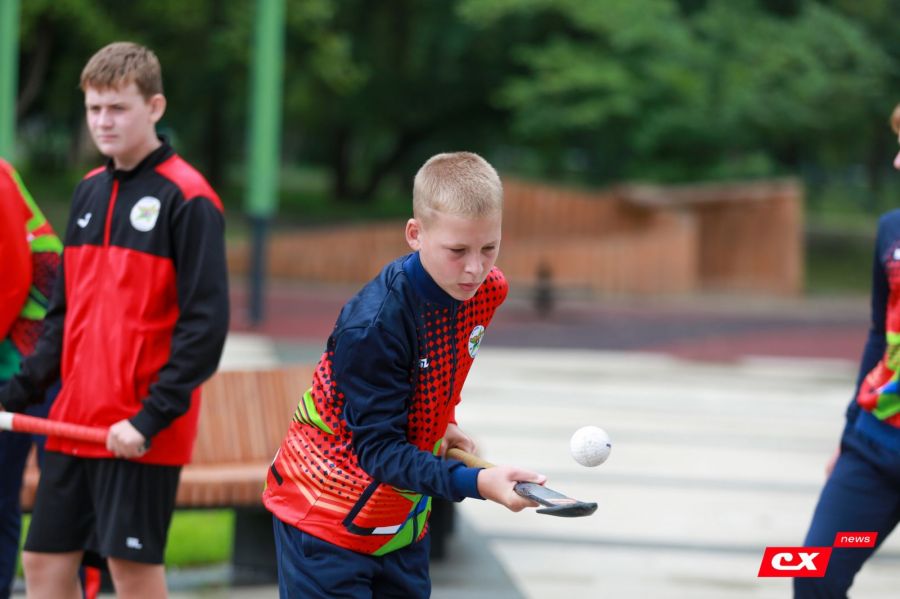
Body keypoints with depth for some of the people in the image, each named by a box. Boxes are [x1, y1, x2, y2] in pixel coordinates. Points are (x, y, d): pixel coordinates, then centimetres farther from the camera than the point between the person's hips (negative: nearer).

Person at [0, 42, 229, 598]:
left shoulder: (187, 199, -9)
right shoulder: (89, 192, 13)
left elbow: (205, 324, -14)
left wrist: (152, 417, -19)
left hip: (141, 432, -7)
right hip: (74, 422, 7)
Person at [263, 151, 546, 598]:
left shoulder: (488, 290, -6)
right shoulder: (371, 325, -29)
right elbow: (379, 448, -29)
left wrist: (440, 426, 3)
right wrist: (474, 482, -41)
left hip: (404, 519, 7)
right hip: (325, 513, -7)